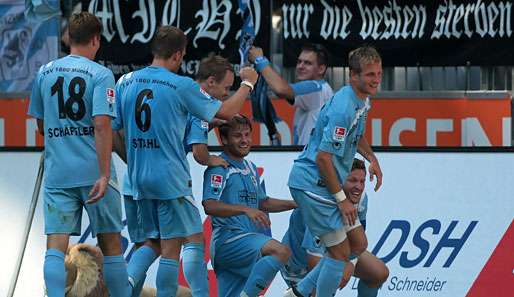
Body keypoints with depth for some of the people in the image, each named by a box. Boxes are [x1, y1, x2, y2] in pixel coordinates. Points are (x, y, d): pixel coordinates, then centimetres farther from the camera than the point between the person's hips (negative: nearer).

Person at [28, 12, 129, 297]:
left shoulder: (45, 73, 8)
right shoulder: (100, 75, -6)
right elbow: (102, 124, -16)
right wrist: (104, 175, -18)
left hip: (57, 173, 3)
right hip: (93, 172, -3)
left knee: (55, 246, -4)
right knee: (110, 243, 10)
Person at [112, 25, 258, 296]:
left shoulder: (125, 83, 5)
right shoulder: (181, 86, -9)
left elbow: (112, 130, 10)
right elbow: (225, 112, 0)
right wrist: (247, 83, 16)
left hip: (138, 179, 6)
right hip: (171, 178, -6)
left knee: (153, 242, 15)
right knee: (171, 247, 0)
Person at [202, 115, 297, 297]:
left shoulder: (250, 168, 22)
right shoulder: (218, 168, -7)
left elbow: (263, 203, 31)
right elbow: (209, 206, -19)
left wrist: (296, 204, 21)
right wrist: (246, 210, -29)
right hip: (227, 238, -9)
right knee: (280, 251, -30)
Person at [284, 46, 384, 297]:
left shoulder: (363, 101, 8)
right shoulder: (343, 108, -24)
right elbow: (323, 157, -24)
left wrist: (371, 158, 15)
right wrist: (342, 199, -19)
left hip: (324, 183, 10)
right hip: (312, 183, -10)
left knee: (357, 243, 13)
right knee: (340, 252, -9)